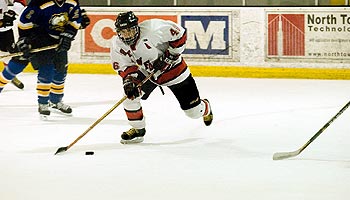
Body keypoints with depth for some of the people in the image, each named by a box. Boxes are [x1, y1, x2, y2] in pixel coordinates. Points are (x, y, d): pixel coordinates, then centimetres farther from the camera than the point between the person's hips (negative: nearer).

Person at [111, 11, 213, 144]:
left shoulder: (152, 29, -33)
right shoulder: (117, 45, -18)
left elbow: (179, 34, -24)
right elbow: (124, 67, -11)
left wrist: (170, 56, -23)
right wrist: (129, 81, -29)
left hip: (172, 68, -4)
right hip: (145, 72, 4)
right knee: (130, 94, -19)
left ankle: (206, 109, 42)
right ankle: (137, 129, 3)